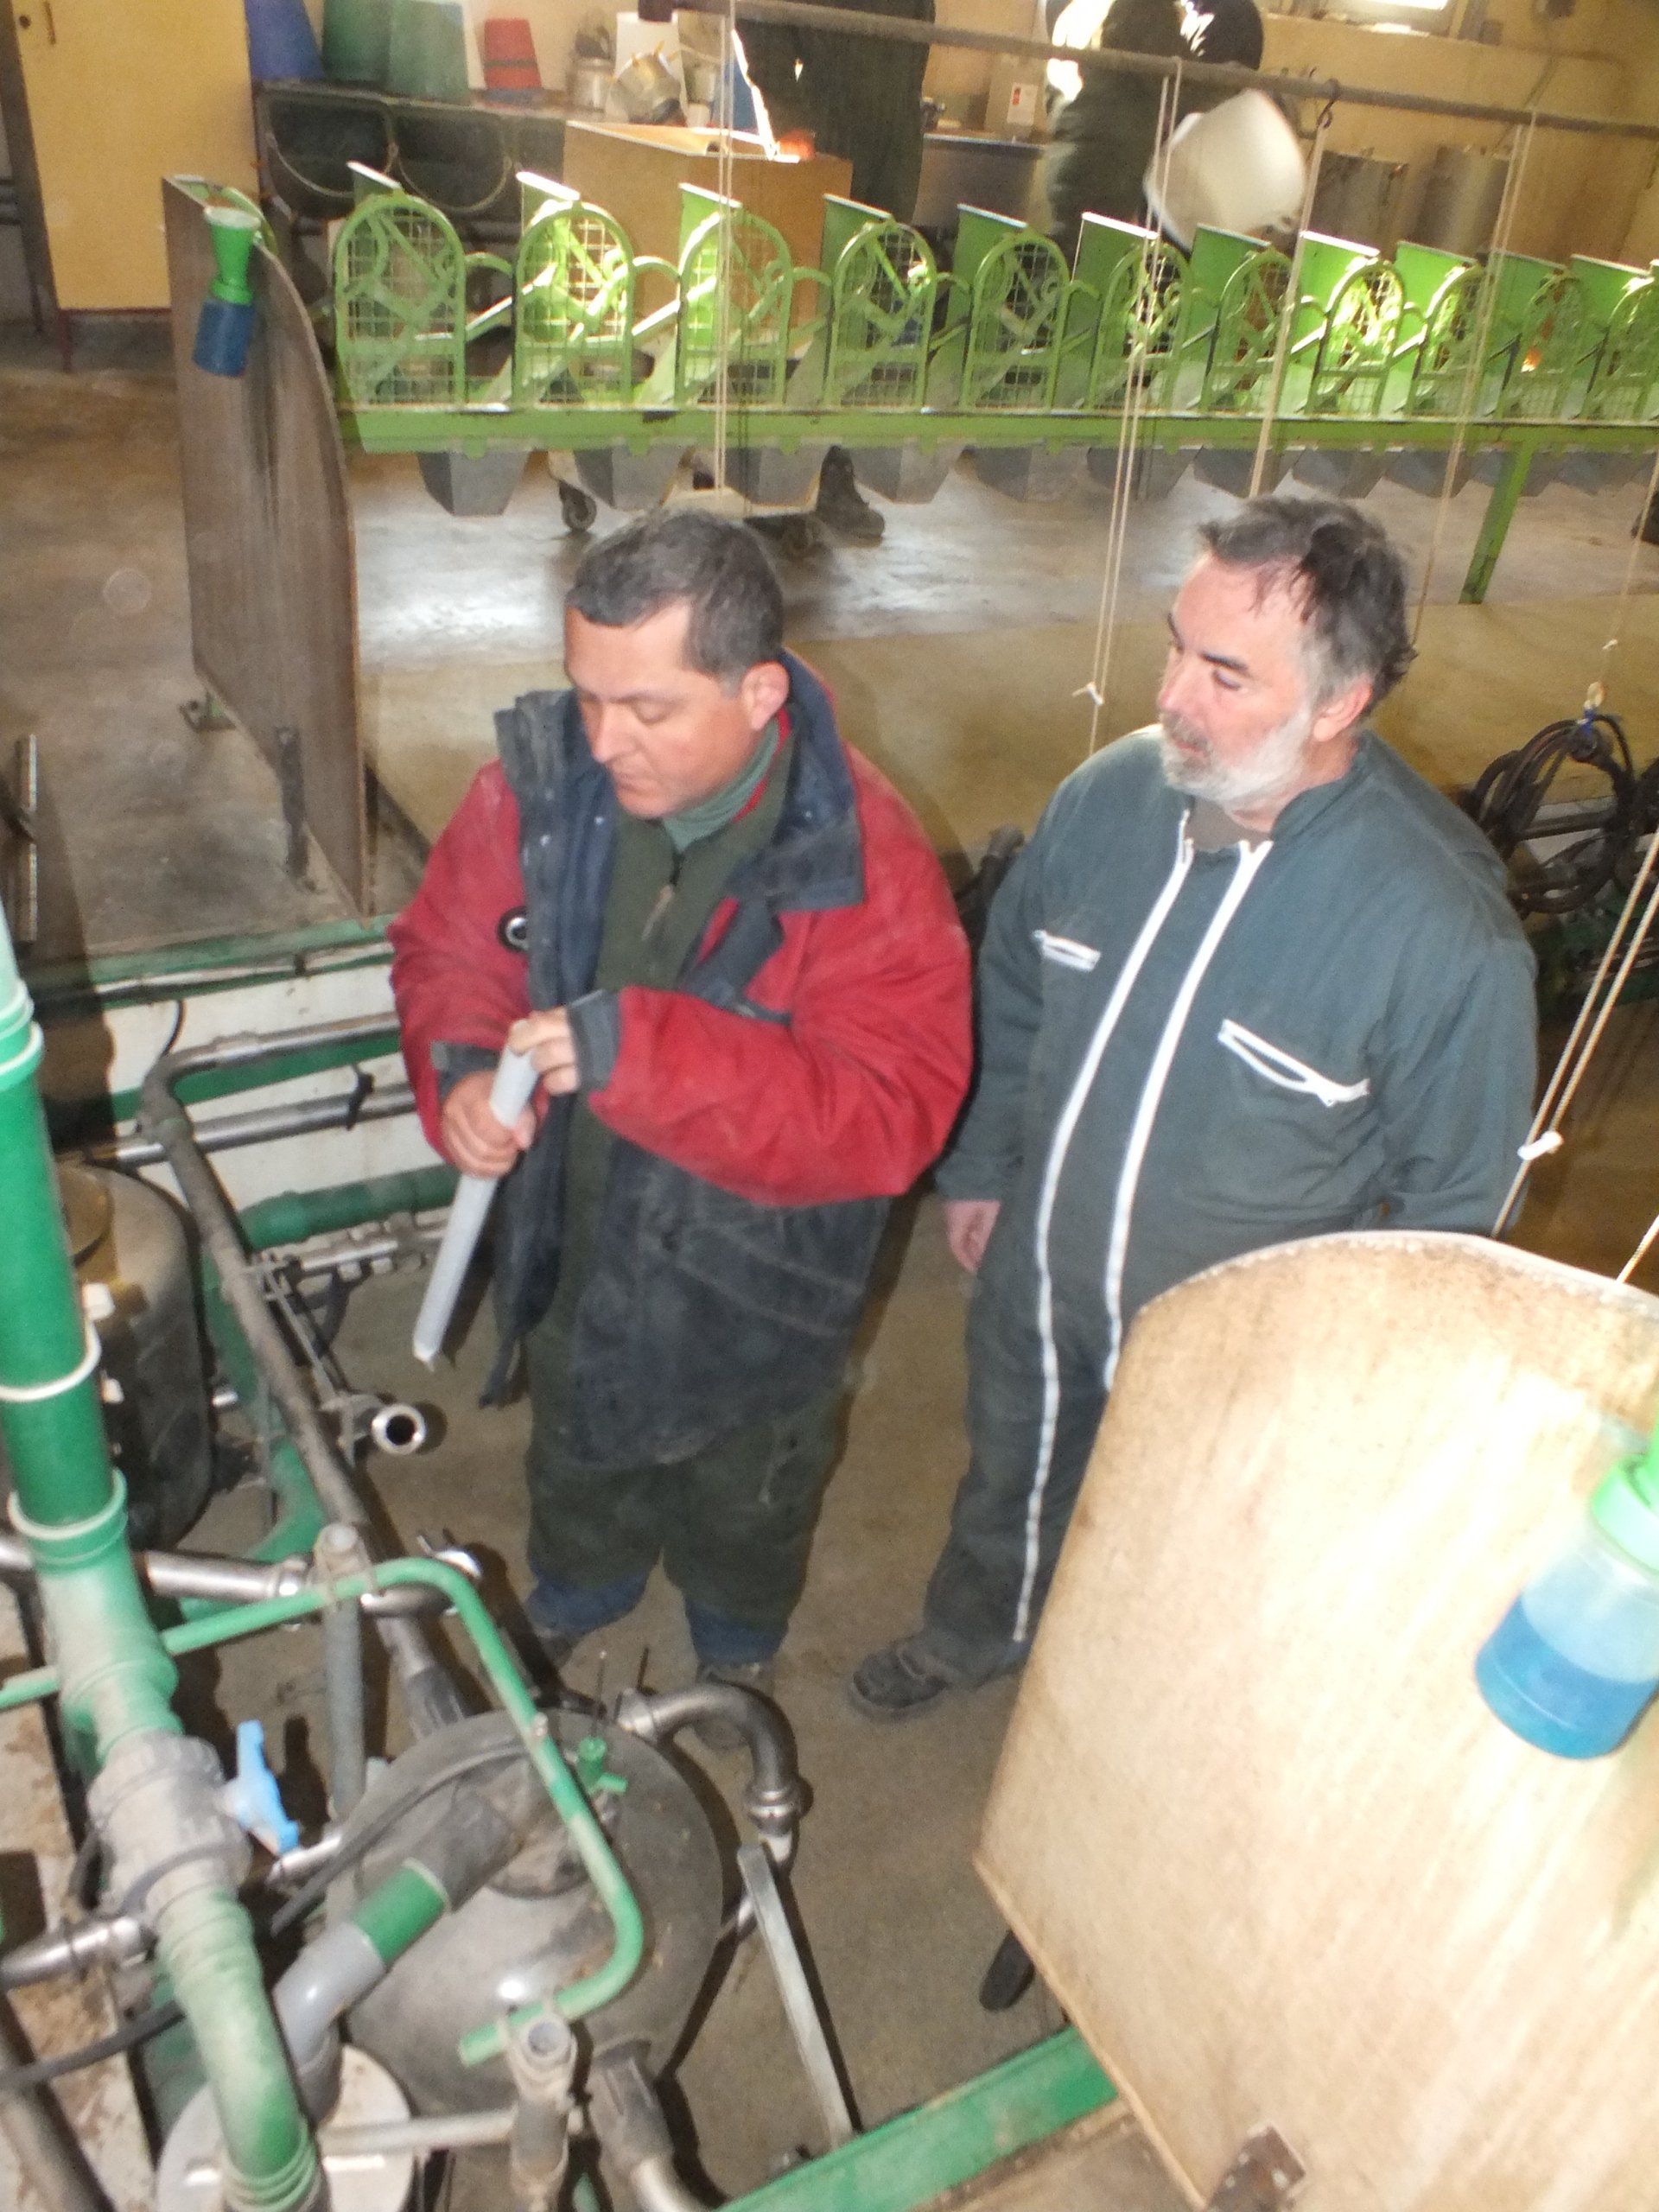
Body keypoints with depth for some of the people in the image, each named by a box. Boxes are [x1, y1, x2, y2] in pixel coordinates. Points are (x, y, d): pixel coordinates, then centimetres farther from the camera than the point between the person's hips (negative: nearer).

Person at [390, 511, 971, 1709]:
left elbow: (891, 1116, -37)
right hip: (572, 1245, 4)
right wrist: (460, 1069, -28)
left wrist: (640, 1052, -46)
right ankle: (572, 1602, 68)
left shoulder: (864, 860, -31)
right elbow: (447, 949, -5)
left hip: (750, 1296, -3)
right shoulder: (545, 780, -18)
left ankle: (737, 1668, 62)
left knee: (743, 1506, 27)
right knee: (577, 1459, 33)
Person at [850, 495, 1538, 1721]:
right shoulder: (1111, 793, -15)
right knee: (1009, 1476, 31)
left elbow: (1453, 1198, -15)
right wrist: (978, 1166, 10)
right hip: (1036, 1276, 4)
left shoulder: (1445, 927, -30)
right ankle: (973, 1630, 64)